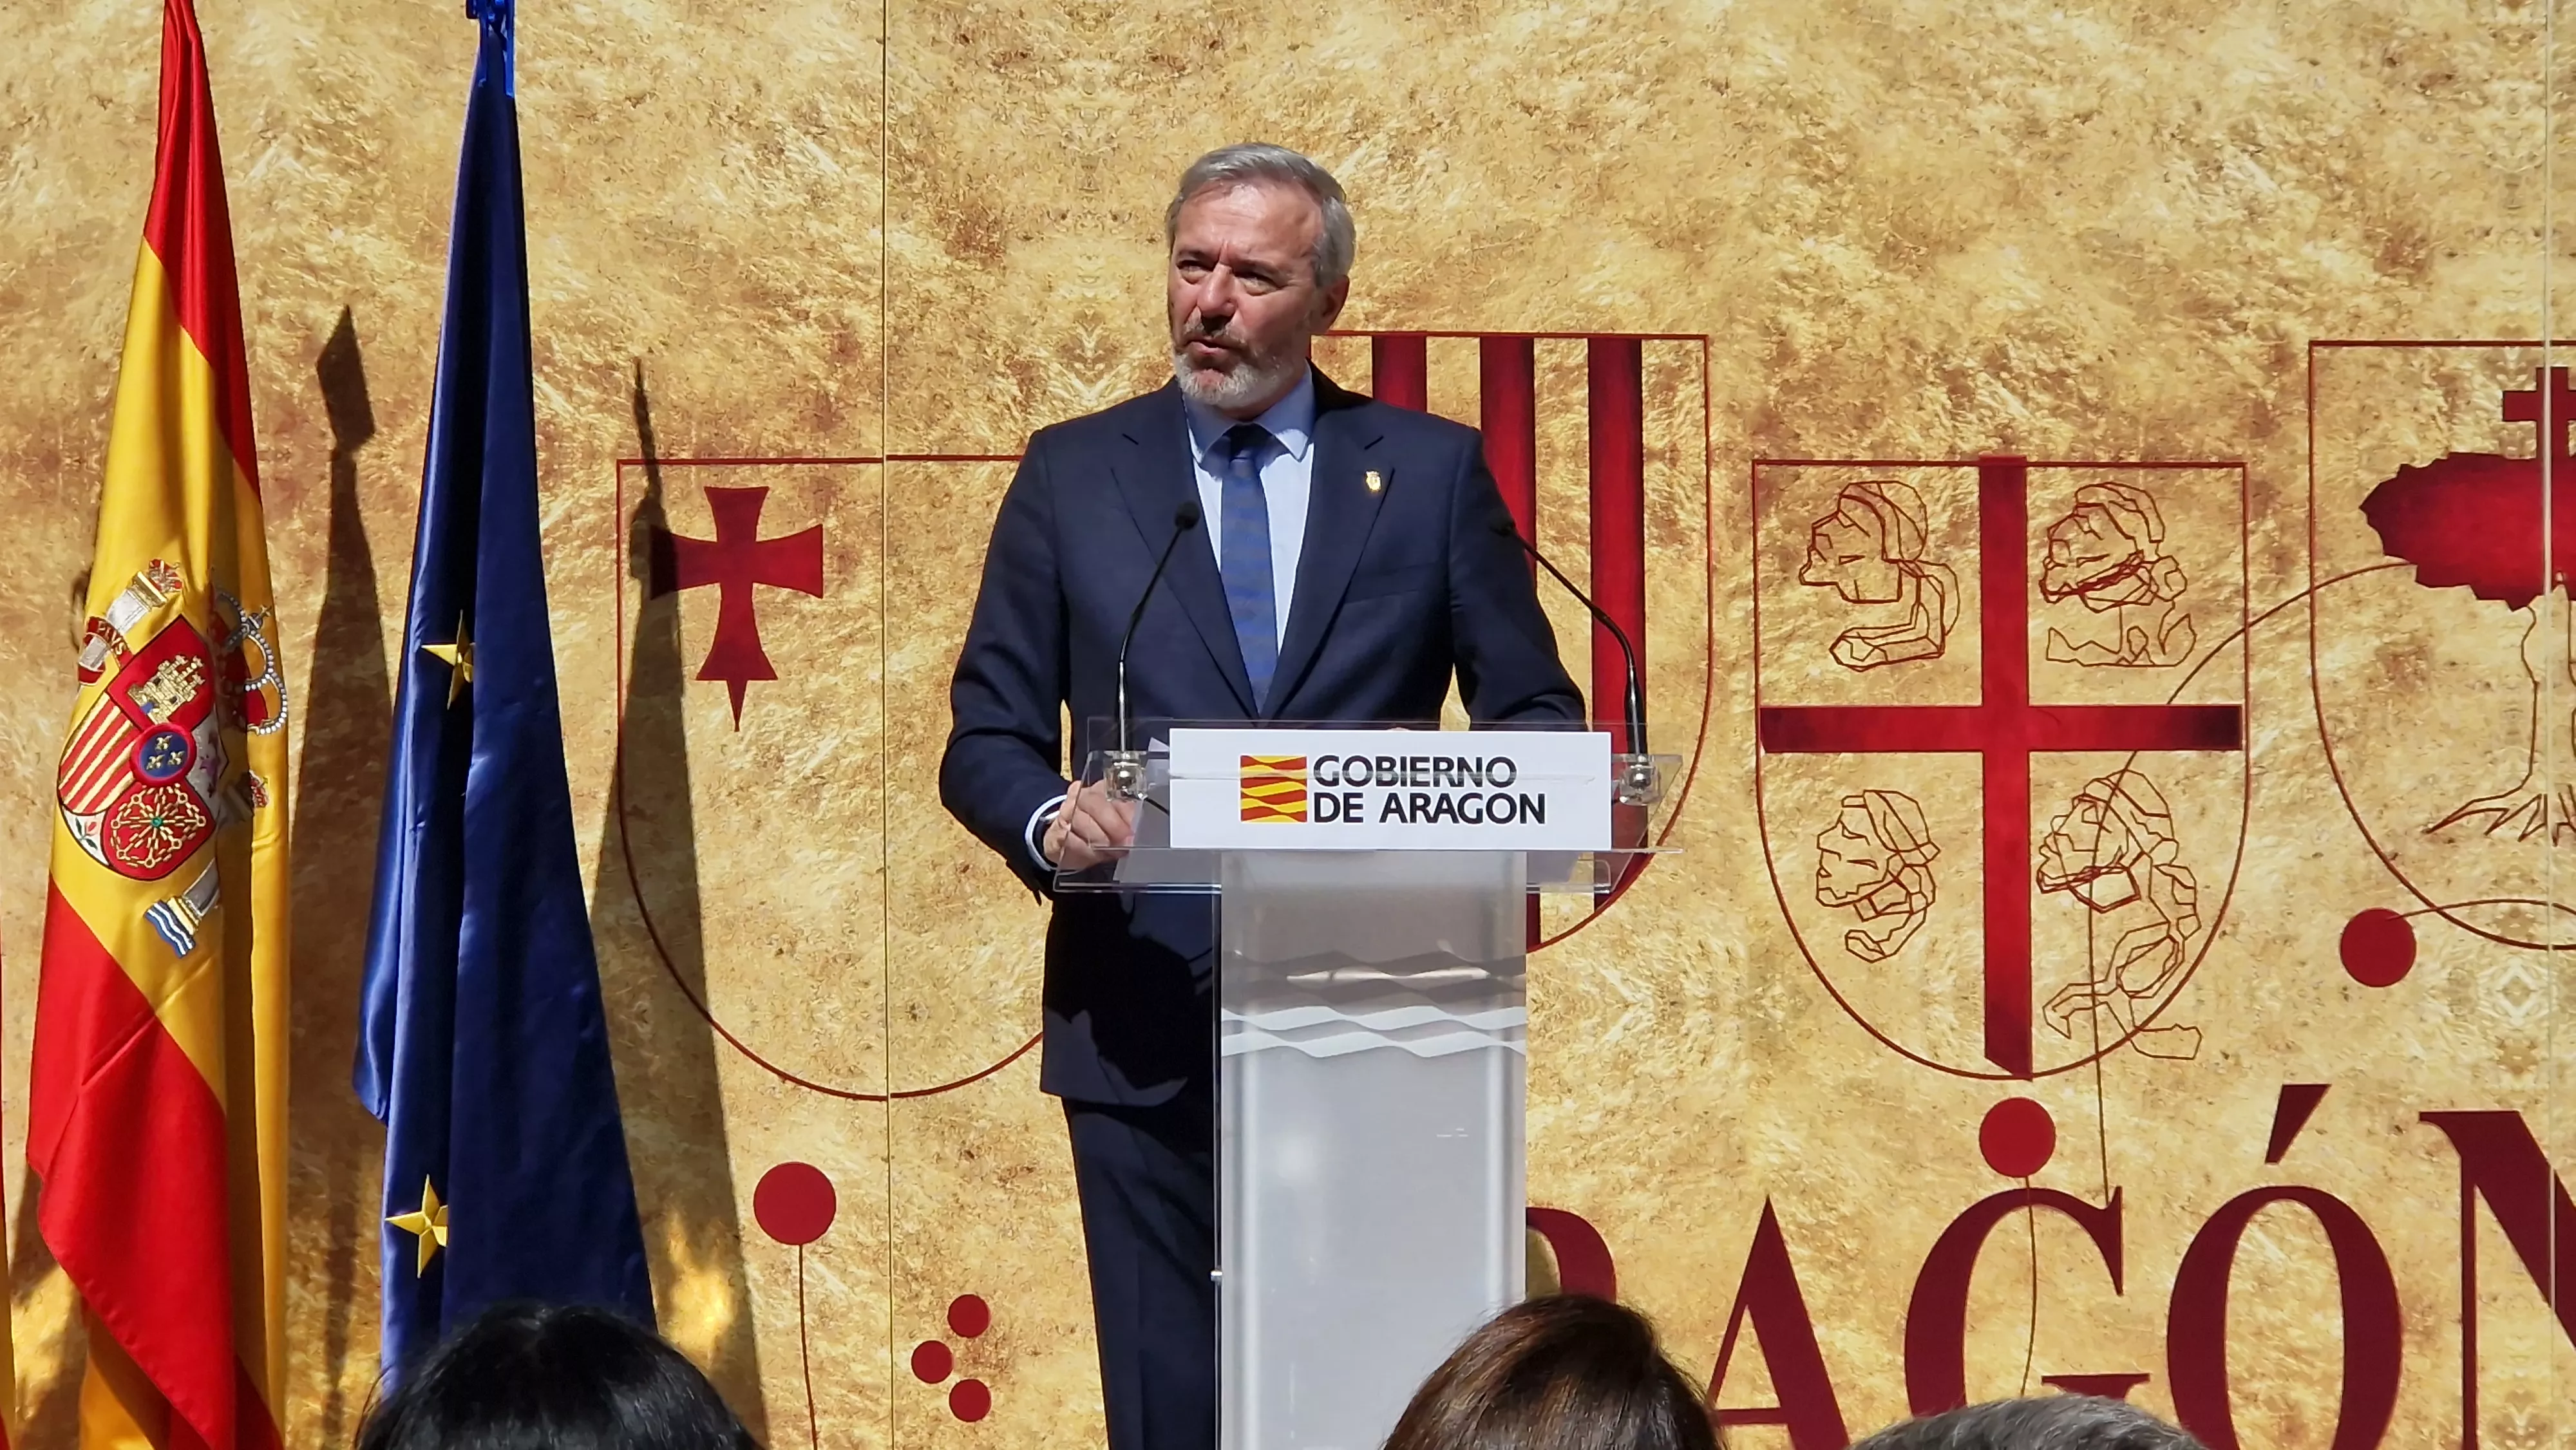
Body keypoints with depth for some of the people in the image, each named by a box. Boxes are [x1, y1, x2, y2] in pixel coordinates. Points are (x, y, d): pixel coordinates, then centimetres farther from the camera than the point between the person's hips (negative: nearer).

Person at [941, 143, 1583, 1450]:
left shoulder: (1431, 472, 8)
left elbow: (1536, 718, 10)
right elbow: (986, 739, 9)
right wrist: (1052, 821, -14)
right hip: (1147, 1032, 0)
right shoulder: (1072, 475, 10)